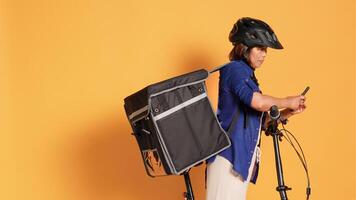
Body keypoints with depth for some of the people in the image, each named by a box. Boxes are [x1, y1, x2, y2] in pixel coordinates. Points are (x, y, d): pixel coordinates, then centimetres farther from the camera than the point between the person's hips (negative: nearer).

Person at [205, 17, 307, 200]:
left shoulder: (248, 75, 22)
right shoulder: (234, 69, -6)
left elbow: (259, 121, 23)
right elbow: (258, 101, -22)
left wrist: (286, 113, 10)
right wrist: (287, 102, -7)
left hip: (243, 157, 9)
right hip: (229, 153, -9)